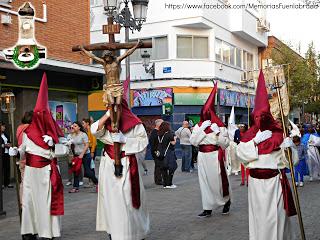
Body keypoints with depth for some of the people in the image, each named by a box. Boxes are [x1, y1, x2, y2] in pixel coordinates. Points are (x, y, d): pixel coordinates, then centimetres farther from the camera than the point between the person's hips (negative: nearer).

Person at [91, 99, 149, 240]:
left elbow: (143, 141, -4)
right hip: (108, 164, 4)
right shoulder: (107, 122, 8)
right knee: (110, 197, 9)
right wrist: (107, 115, -17)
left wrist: (125, 140, -13)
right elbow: (95, 131, -9)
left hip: (126, 164, -4)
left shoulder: (133, 122, -2)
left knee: (126, 198, -5)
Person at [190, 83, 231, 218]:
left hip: (215, 157, -4)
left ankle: (227, 201, 30)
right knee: (205, 182, 4)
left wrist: (218, 132, -17)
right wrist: (202, 128, -11)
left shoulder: (219, 126, -2)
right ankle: (207, 209, 11)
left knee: (218, 180, 2)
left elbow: (225, 144, -4)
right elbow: (193, 141, -4)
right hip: (202, 157, 4)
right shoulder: (198, 126, 9)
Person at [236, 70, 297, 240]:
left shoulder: (279, 135, -3)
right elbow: (241, 154, -10)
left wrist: (288, 148, -25)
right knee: (257, 214, 11)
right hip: (255, 182, 3)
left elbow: (290, 161, -6)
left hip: (274, 181, -2)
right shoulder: (250, 135, 4)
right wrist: (256, 140, -17)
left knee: (275, 216, 1)